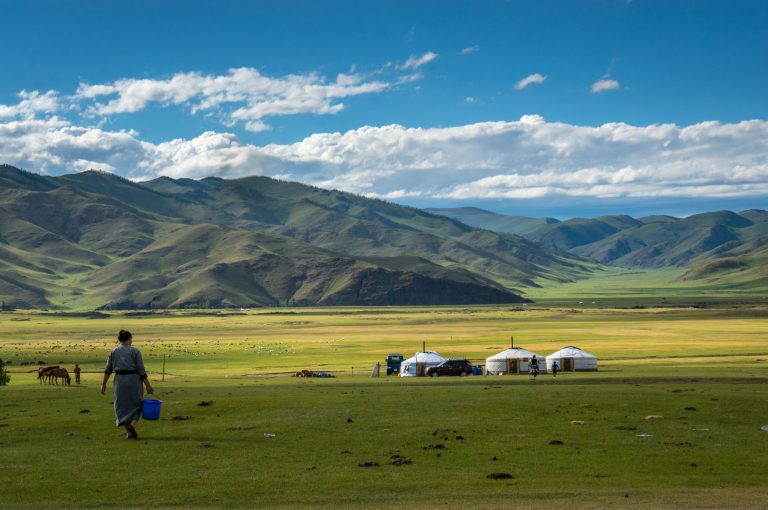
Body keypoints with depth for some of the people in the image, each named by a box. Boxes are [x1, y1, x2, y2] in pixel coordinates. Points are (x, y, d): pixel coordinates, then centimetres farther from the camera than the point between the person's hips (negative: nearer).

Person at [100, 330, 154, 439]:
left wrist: (104, 384, 12)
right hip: (134, 380, -2)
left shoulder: (113, 352, 6)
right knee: (136, 405, 11)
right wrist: (148, 386, -4)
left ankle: (128, 432, 5)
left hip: (120, 380, 2)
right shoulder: (135, 351, -3)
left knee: (122, 406, 12)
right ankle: (132, 424, -16)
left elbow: (108, 370, 4)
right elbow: (141, 370, -6)